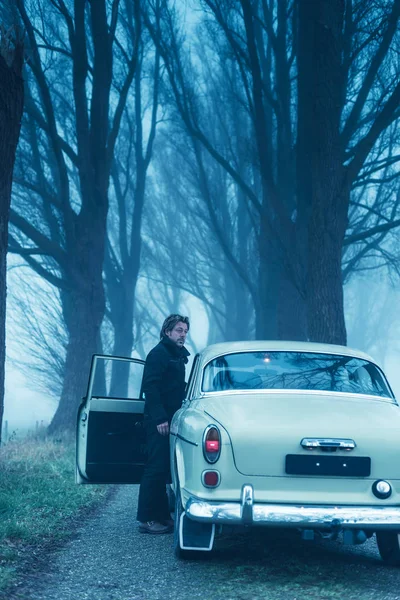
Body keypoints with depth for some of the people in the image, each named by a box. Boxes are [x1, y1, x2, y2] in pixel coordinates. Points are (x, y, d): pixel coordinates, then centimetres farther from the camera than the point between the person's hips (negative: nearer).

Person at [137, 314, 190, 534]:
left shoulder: (179, 355, 20)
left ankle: (161, 515, 16)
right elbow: (150, 388, -17)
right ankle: (146, 519, -9)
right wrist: (159, 418, -23)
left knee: (163, 469, 11)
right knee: (156, 468, -10)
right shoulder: (159, 354, -8)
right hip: (159, 421, -9)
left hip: (171, 420, 9)